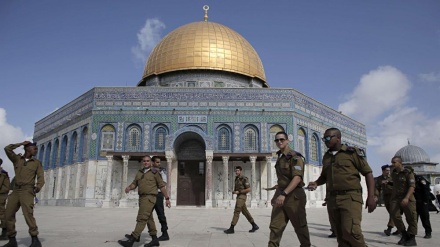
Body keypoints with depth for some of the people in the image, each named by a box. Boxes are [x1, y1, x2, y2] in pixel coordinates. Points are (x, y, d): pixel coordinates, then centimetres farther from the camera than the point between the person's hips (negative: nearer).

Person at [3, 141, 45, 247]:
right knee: (8, 215, 1)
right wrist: (21, 143, 6)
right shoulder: (17, 159, 13)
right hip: (15, 191, 4)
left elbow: (41, 177, -1)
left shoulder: (37, 163, 9)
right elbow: (7, 149, -2)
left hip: (27, 191, -4)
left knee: (28, 213, -20)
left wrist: (38, 187, -20)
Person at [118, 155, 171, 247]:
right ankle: (154, 239, 16)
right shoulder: (139, 173, 17)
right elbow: (134, 184, 12)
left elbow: (162, 186, -1)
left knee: (142, 218, -15)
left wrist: (167, 198, -3)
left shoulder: (154, 172, -1)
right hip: (142, 198, 8)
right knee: (149, 219, 9)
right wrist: (128, 188, -12)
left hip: (149, 198, -7)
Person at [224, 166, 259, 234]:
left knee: (236, 212, -10)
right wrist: (234, 191, 2)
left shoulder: (244, 179, -13)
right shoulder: (237, 179, 15)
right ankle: (254, 226, 21)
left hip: (242, 197, -10)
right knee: (245, 212, 13)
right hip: (239, 197, 10)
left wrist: (238, 192, -18)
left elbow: (249, 189, -16)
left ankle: (231, 229, -8)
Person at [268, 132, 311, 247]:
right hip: (281, 194, 7)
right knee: (275, 226, -1)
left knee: (300, 226, 9)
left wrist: (284, 194, -30)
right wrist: (278, 193, 16)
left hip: (293, 195, -7)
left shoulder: (295, 156, -11)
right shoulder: (280, 158, 13)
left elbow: (297, 178, -22)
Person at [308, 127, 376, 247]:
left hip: (350, 197, -5)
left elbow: (368, 173, -1)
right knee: (340, 234, 7)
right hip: (332, 199, 6)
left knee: (350, 231, -20)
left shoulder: (352, 152, -1)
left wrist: (371, 196, -9)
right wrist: (316, 183, 3)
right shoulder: (326, 157, 14)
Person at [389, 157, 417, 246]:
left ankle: (412, 239, 12)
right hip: (395, 198, 5)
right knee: (395, 216, -6)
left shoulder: (408, 173, -8)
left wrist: (407, 198, -29)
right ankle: (404, 235, 11)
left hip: (407, 199, -5)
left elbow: (412, 186, -18)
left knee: (411, 218, 0)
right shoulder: (393, 173, 11)